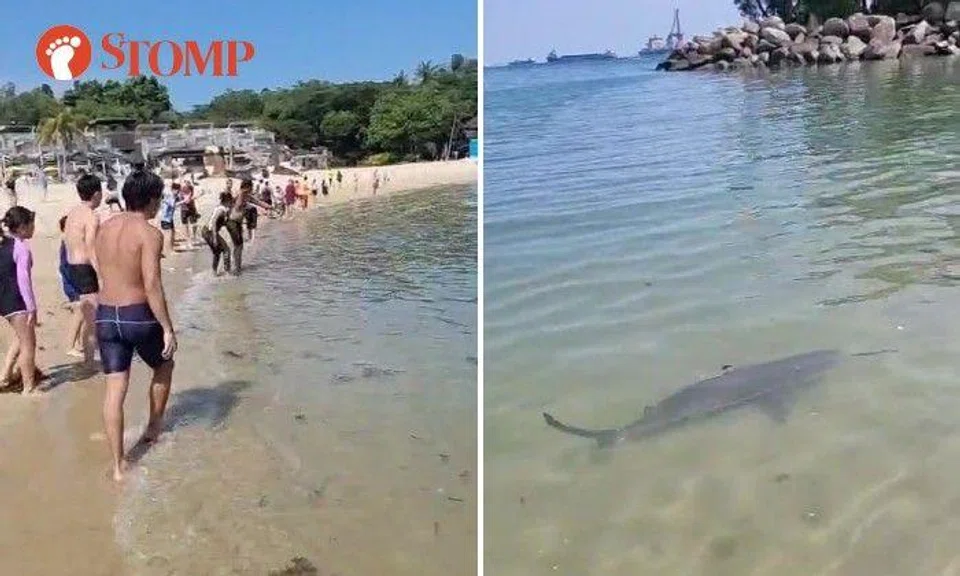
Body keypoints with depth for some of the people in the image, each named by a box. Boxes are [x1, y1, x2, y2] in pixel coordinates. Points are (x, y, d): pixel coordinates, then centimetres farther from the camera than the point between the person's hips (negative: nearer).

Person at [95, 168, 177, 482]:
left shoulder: (104, 229, 7)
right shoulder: (149, 233, -14)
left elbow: (108, 274, 15)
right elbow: (152, 286, -19)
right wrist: (168, 329, -15)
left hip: (105, 315, 6)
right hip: (139, 315, -5)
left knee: (115, 389, 7)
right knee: (164, 365, 24)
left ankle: (119, 465, 11)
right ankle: (153, 426, 37)